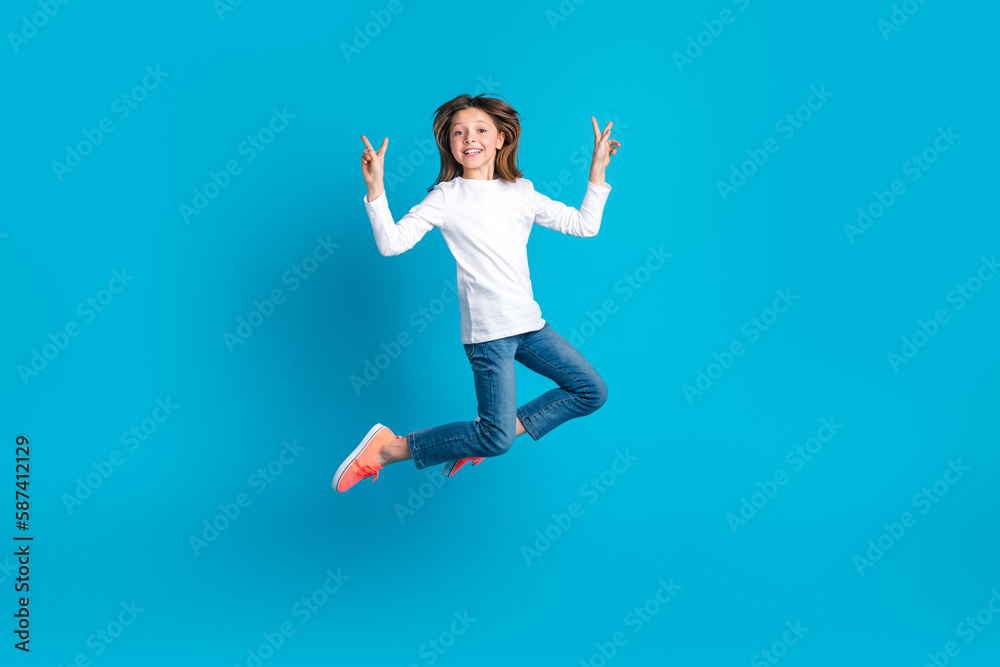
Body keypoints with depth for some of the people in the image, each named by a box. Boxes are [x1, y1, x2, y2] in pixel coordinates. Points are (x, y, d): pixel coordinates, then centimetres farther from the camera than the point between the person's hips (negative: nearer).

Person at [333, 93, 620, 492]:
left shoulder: (522, 193, 10)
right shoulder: (446, 197, -1)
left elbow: (583, 225, 12)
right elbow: (391, 243, -9)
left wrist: (597, 170, 6)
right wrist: (375, 188, -18)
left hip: (530, 324, 6)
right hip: (487, 331, -6)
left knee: (592, 392, 10)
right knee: (497, 440, -11)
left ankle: (485, 438, 13)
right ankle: (386, 449, 3)